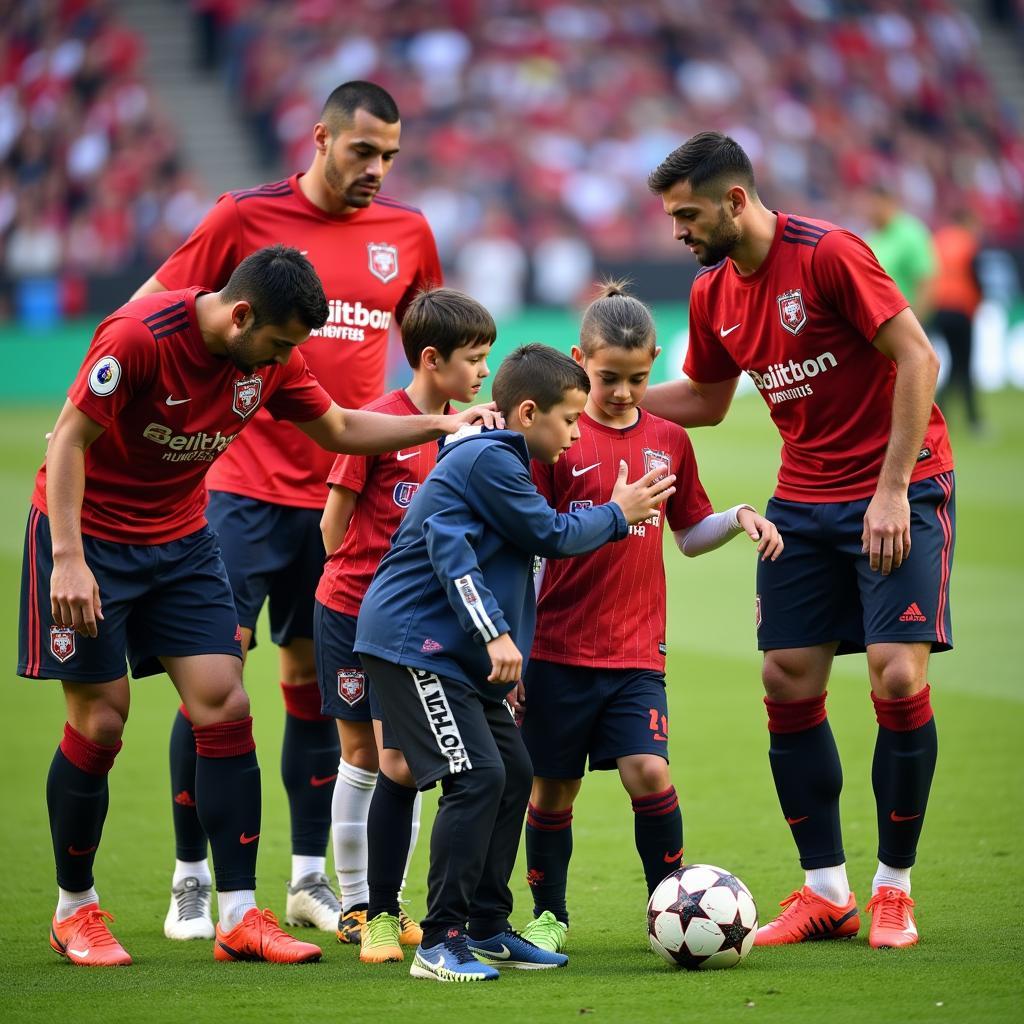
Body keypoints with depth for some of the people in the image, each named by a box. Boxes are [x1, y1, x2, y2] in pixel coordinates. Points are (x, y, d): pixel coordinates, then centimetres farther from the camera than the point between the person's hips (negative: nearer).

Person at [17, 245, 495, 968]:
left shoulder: (270, 358, -5)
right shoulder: (138, 336, -25)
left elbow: (337, 428, 10)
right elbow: (70, 440, -21)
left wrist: (442, 424, 0)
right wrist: (68, 558, -27)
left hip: (179, 540, 6)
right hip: (88, 534, -6)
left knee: (225, 707, -6)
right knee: (100, 723, -5)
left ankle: (239, 917, -3)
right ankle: (75, 909, 13)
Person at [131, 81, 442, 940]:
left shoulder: (406, 234, 6)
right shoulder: (245, 217, -5)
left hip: (345, 495, 3)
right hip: (243, 483, -3)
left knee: (316, 675, 8)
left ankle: (310, 876, 17)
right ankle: (192, 878, 4)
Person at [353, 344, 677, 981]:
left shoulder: (501, 463, 20)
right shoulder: (487, 461, -14)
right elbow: (552, 535, -12)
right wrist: (618, 515, 2)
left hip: (460, 654, 11)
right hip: (412, 643, -11)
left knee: (513, 775, 10)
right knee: (477, 777, -18)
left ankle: (487, 929, 19)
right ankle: (441, 941, -15)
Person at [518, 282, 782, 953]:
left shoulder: (668, 440, 8)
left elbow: (690, 534, 20)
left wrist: (739, 519, 1)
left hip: (638, 652, 2)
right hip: (559, 648, -2)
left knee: (648, 771, -13)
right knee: (553, 788, 5)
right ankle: (550, 916, 22)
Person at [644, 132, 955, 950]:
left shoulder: (827, 254, -18)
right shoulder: (712, 295, 4)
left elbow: (917, 359, -18)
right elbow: (705, 401, 19)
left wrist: (893, 490, -20)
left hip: (900, 488, -7)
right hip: (805, 499, 7)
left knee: (898, 677, -13)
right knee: (788, 684, 0)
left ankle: (894, 889, 1)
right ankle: (827, 893, 9)